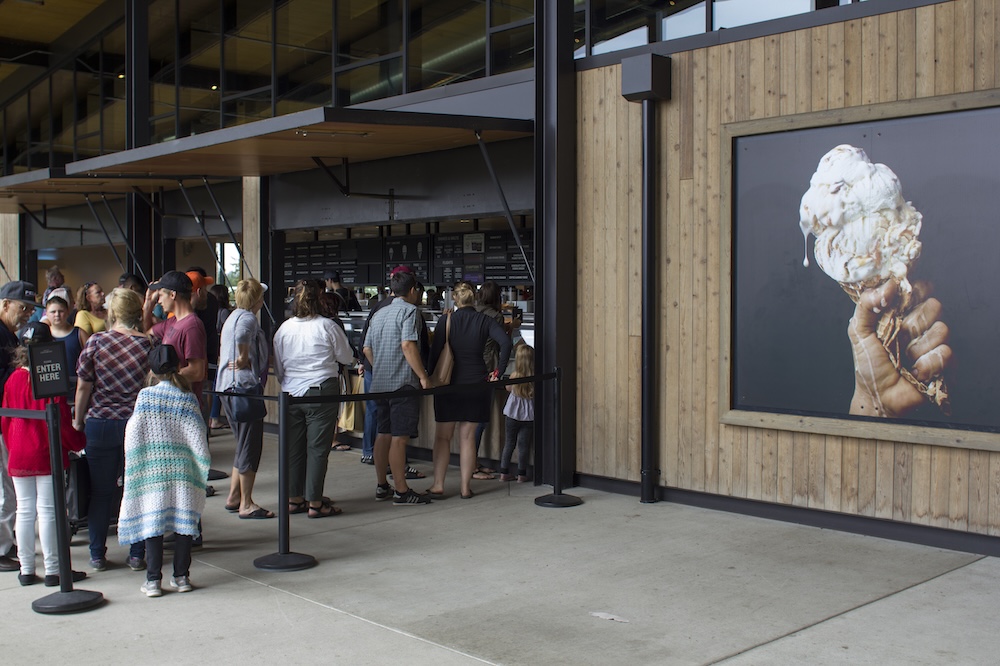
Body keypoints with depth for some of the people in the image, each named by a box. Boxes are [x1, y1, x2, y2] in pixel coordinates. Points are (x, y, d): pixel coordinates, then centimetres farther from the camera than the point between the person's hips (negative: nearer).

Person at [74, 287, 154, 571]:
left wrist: (78, 420, 11)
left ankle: (97, 555, 16)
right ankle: (137, 554, 12)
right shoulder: (149, 344, -6)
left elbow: (83, 387, -3)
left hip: (100, 423, 0)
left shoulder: (95, 342, -7)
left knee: (101, 491, 10)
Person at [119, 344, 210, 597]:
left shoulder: (144, 396, -3)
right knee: (183, 521, 7)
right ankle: (181, 576, 12)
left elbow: (133, 436, -4)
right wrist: (201, 469, 6)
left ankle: (153, 579, 6)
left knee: (151, 522, 5)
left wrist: (134, 469, 8)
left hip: (152, 472, 0)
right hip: (183, 472, 1)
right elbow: (198, 437, -3)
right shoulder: (188, 398, -3)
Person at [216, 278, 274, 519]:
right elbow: (242, 335, -37)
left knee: (245, 444, 19)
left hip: (227, 388, 10)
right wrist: (244, 358, -24)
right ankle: (246, 504, 1)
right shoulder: (248, 318, -13)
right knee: (251, 445, -3)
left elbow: (222, 353, 22)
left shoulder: (232, 317, 18)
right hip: (244, 386, -10)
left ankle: (234, 497, 24)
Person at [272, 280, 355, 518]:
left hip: (291, 393, 4)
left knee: (294, 447, 11)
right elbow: (347, 358, 3)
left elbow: (277, 367, 11)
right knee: (317, 448, 1)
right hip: (321, 392, -4)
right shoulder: (328, 327, -8)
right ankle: (315, 503, 4)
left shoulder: (284, 328, 3)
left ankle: (294, 499, 19)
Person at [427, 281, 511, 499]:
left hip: (449, 383, -1)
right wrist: (498, 371, -8)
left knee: (442, 436, 9)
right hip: (476, 383, 1)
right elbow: (505, 342, -15)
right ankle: (465, 487, 10)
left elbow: (435, 353, -6)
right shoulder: (484, 321, -2)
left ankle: (438, 485, 7)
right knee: (467, 436, 8)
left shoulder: (446, 322, -3)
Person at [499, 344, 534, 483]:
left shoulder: (514, 375, -11)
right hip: (528, 416, -1)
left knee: (509, 444, 11)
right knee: (523, 445, 7)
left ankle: (504, 472, 14)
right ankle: (521, 474, 10)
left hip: (512, 414, 1)